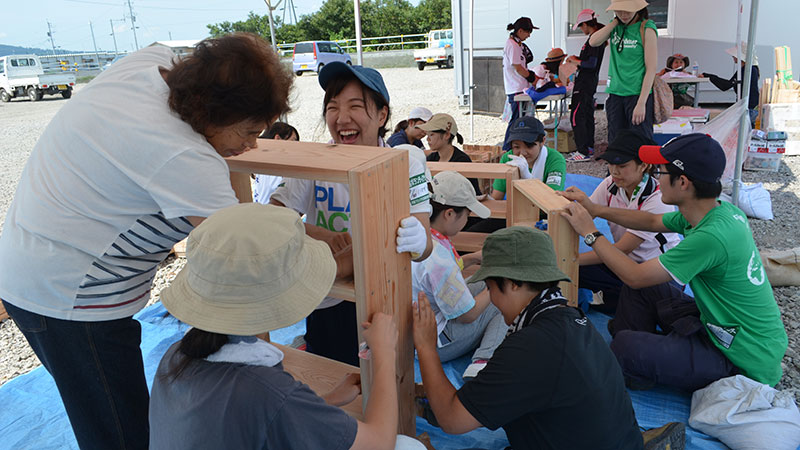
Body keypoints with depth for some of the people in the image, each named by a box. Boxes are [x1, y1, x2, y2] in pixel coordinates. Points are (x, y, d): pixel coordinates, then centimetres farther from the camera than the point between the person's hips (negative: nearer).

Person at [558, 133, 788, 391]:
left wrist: (590, 233, -13)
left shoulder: (711, 236, -32)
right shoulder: (720, 211, -3)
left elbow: (635, 276, -23)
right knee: (640, 289, 9)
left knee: (625, 347, -22)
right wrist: (597, 210, 9)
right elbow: (653, 222, 14)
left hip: (743, 361, -9)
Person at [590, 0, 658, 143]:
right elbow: (593, 42, -5)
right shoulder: (615, 26, 10)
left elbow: (651, 69, -11)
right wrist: (615, 21, -5)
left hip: (638, 93, -5)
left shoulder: (646, 29, -8)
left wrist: (641, 103, -16)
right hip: (615, 93, 5)